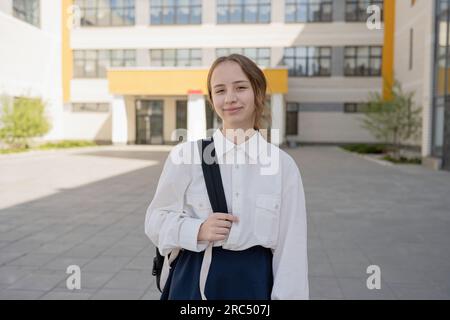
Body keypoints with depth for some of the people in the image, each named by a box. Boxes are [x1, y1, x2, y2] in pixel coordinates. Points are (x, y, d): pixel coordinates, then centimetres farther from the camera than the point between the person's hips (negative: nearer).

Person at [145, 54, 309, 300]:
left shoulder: (282, 164, -6)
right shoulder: (186, 155, -8)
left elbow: (290, 247, -4)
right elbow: (156, 219, -1)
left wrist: (287, 295, -6)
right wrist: (197, 231, -17)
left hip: (255, 283, 1)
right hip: (195, 283, 0)